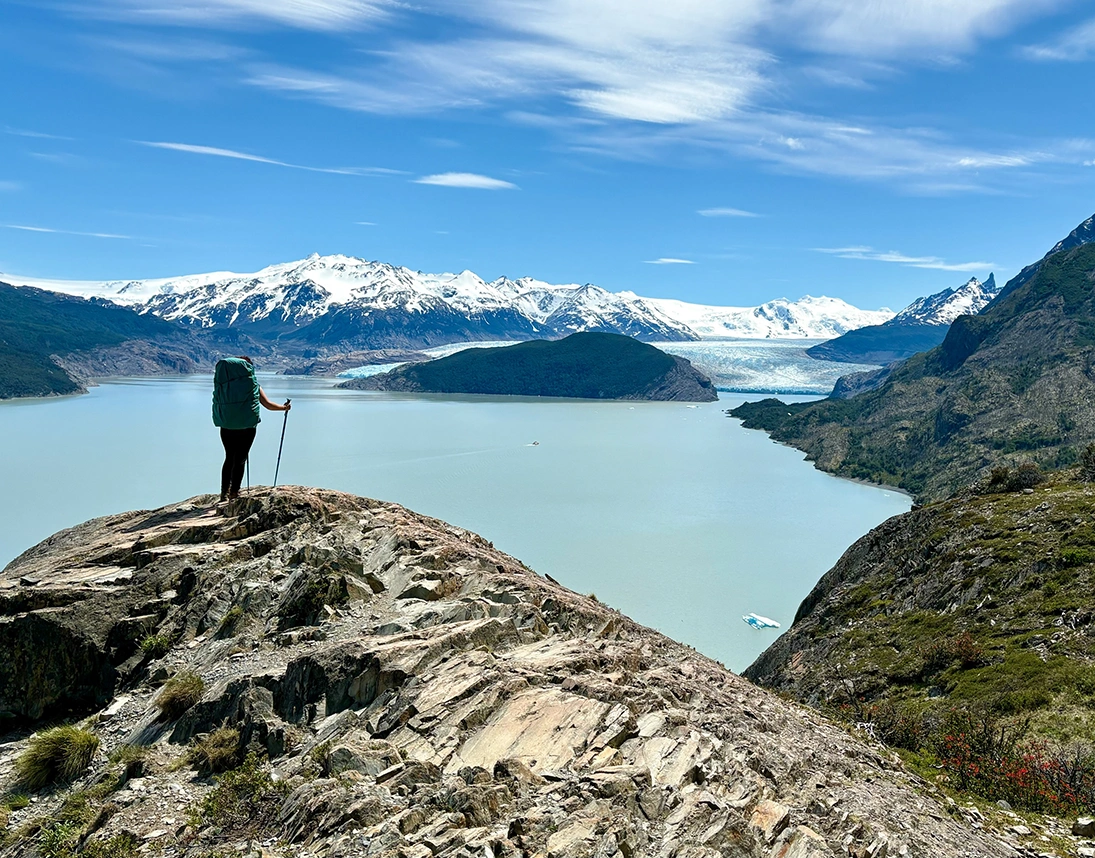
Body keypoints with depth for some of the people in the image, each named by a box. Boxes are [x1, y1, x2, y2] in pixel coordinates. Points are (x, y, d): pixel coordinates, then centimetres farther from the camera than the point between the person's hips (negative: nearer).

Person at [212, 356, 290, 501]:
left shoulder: (223, 383, 3)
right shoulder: (252, 384, -2)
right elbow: (268, 405, 0)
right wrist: (284, 407, 16)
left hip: (226, 426, 2)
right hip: (246, 426, -2)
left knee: (229, 458, 16)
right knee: (240, 459, 6)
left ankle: (224, 492, 17)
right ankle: (234, 492, 7)